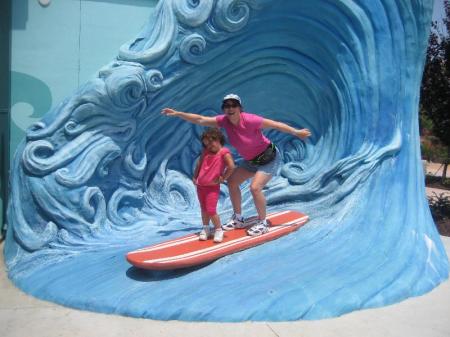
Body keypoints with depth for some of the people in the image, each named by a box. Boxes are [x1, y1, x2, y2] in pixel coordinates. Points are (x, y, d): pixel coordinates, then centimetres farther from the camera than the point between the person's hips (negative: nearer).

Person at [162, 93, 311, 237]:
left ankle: (262, 224, 0)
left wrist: (296, 132, -24)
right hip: (251, 160, 8)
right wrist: (177, 113, -12)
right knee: (232, 181, 8)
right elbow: (200, 119, -9)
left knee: (255, 188, -21)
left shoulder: (249, 120, -30)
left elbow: (276, 124, -24)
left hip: (269, 158, -8)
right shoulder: (224, 121, -12)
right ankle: (238, 219, 20)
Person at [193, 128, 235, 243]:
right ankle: (205, 229, 27)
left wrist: (223, 178, -16)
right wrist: (194, 177, 12)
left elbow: (231, 166, -23)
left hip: (212, 187, -6)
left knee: (211, 210, -10)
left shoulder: (224, 152, -13)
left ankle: (218, 230, 7)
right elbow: (199, 164, 18)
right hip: (200, 186, 6)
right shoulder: (206, 152, 8)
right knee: (204, 209, 14)